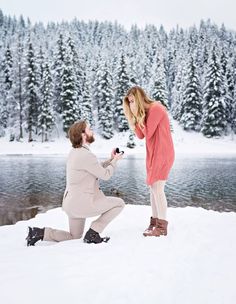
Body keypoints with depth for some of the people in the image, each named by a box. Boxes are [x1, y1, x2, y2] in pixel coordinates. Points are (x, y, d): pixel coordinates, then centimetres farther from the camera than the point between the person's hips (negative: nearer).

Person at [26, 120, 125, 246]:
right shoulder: (86, 155, -21)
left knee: (74, 236, 26)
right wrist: (115, 160, 4)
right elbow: (105, 175, -11)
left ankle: (40, 232, 11)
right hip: (83, 203, -9)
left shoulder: (74, 152, 10)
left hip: (72, 202, 10)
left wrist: (111, 159, 14)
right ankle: (92, 233, 0)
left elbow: (97, 169, 19)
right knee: (119, 203, 1)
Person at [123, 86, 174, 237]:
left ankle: (162, 227, -7)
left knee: (157, 187, -11)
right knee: (153, 188, 8)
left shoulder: (156, 109, -14)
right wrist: (134, 117, 2)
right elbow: (141, 135, 8)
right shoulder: (146, 112, 14)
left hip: (163, 153, -9)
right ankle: (155, 221, 15)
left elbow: (148, 133, -16)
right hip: (154, 154, 9)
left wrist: (138, 116, -10)